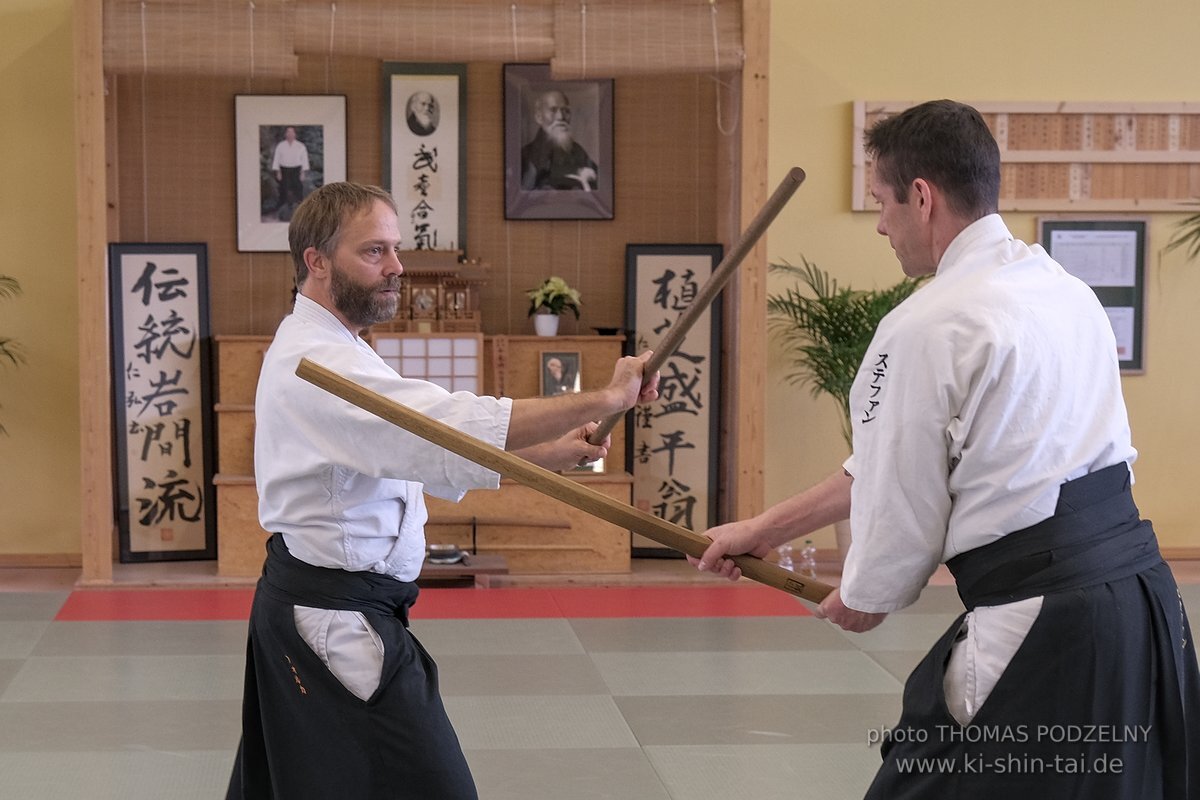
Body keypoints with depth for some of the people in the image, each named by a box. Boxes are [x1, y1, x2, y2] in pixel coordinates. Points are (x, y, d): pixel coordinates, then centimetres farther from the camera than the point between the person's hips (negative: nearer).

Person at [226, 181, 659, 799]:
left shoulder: (320, 348, 15)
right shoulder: (317, 362, -20)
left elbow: (431, 459, 15)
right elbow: (456, 427, -30)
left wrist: (545, 455, 0)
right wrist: (608, 398, -28)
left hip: (301, 604, 11)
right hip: (338, 620, -11)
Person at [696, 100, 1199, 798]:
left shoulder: (926, 328, -13)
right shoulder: (1066, 292, 14)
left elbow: (901, 501, -7)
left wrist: (864, 599, 16)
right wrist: (764, 529, 22)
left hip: (1044, 623, -9)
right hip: (1142, 586, 9)